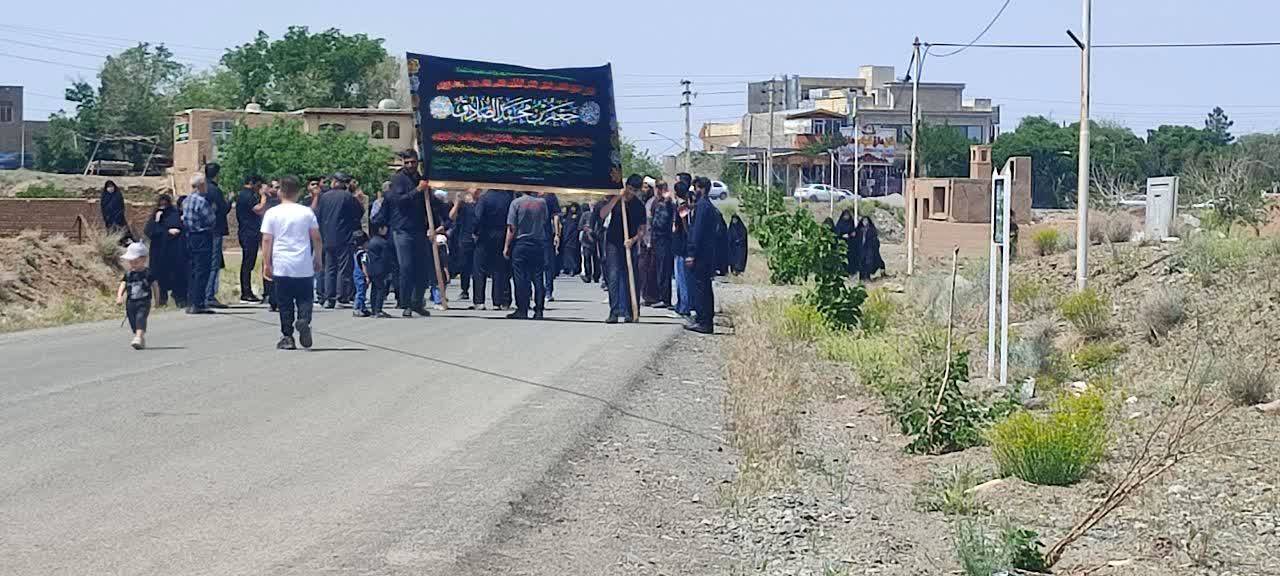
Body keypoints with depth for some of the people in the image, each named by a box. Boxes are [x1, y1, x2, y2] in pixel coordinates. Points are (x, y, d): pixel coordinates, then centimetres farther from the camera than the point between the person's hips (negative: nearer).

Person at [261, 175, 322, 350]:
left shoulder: (272, 213, 0)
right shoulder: (307, 212, 3)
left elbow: (267, 240, -3)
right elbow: (317, 239, 5)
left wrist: (266, 264, 2)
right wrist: (317, 260, 16)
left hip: (281, 267, -1)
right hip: (304, 267, 1)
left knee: (285, 304, 6)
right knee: (305, 299, 8)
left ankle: (287, 337, 5)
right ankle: (303, 320, -20)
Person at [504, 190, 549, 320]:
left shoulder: (516, 203, -6)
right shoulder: (542, 203, 0)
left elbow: (512, 228, -7)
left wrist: (506, 246, -1)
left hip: (520, 243, -2)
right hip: (539, 244, 2)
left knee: (521, 278, 0)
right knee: (538, 278, 5)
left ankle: (522, 310, -1)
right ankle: (538, 311, 3)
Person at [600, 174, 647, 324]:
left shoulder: (639, 205, 3)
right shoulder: (615, 198, 0)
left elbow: (642, 230, 4)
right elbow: (602, 214, -13)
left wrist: (634, 239, -16)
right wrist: (617, 198, -18)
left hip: (630, 245, 1)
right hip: (613, 243, -1)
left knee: (628, 278, 2)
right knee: (613, 276, -10)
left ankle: (628, 312, 8)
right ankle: (614, 312, -12)